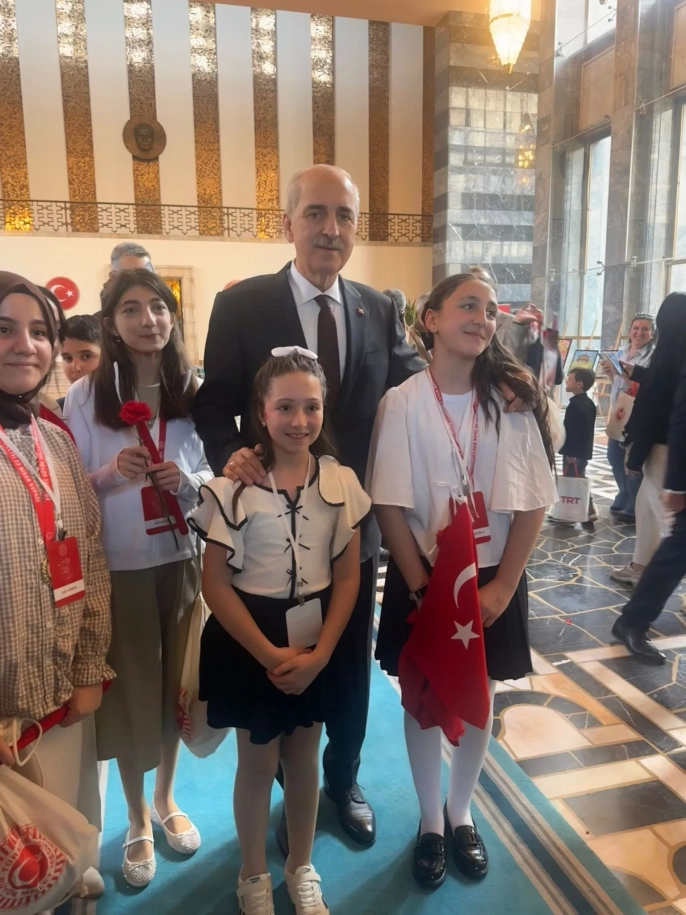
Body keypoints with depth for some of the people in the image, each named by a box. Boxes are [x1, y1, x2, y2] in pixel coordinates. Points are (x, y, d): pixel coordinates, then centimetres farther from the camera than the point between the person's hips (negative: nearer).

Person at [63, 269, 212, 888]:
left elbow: (214, 475, 5)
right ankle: (137, 820, 35)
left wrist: (187, 480, -16)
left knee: (175, 684, 16)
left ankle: (167, 800, 41)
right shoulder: (85, 396, -5)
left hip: (181, 561, 2)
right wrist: (111, 473, -22)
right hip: (116, 566, -2)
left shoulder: (193, 392, 0)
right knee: (128, 692, 11)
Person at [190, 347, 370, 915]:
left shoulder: (341, 481, -6)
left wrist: (319, 653, -9)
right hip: (249, 645, -2)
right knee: (257, 762, 15)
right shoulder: (235, 485, -16)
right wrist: (269, 654, -14)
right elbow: (217, 584, -12)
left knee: (304, 758, 19)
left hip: (317, 645, 3)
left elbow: (348, 577, -2)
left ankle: (302, 869, 44)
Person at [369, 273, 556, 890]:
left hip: (493, 580, 2)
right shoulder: (403, 402, -11)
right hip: (422, 580, -1)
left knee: (479, 699, 17)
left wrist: (502, 587, -9)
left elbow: (533, 504, -5)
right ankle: (430, 821, 37)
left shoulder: (515, 399, -6)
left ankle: (461, 813, 41)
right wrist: (422, 588, -11)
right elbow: (390, 506, -10)